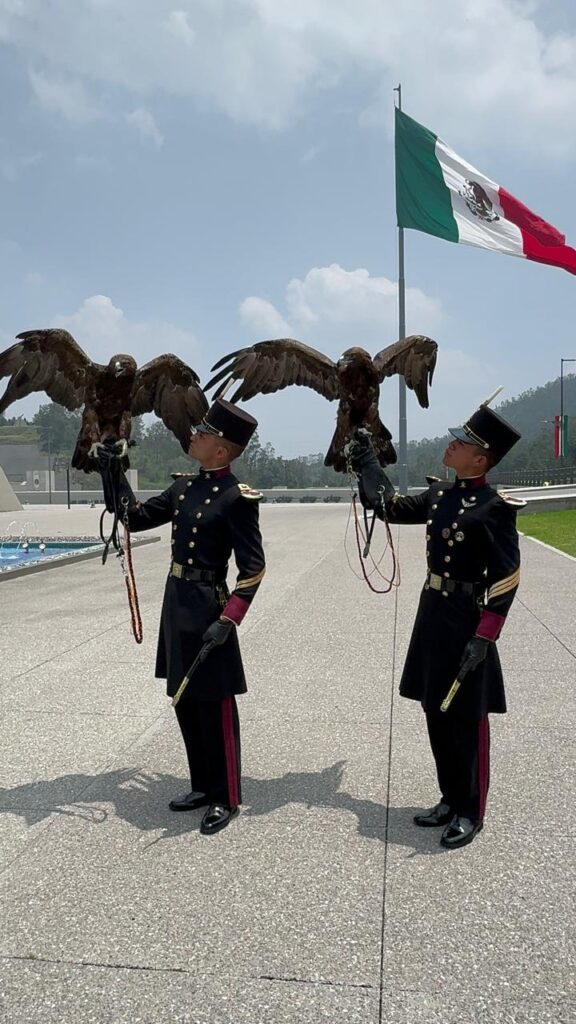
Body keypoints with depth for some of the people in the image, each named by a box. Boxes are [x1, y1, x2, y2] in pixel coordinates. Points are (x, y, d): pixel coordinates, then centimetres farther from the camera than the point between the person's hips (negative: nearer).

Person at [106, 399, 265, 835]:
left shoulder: (236, 497, -14)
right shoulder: (184, 487, 9)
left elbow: (253, 568, -15)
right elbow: (136, 517, 17)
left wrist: (229, 619, -22)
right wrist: (116, 474, 8)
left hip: (206, 606, -8)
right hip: (175, 602, 8)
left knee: (214, 706, 2)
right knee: (184, 701, 16)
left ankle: (225, 799, 18)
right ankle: (203, 786, 32)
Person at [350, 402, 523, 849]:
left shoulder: (494, 507, -15)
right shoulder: (440, 494, 7)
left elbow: (506, 578, -16)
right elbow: (393, 508, 21)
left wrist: (483, 636, -20)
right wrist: (369, 466, 20)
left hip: (466, 620, -8)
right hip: (433, 612, 8)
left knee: (466, 720, 4)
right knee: (436, 713, 15)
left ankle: (470, 812, 20)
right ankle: (451, 799, 31)